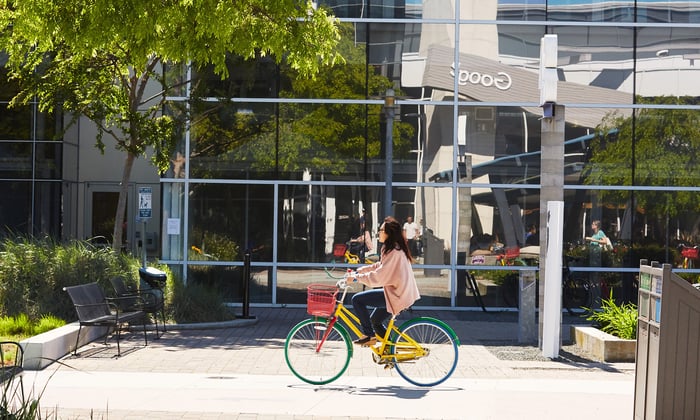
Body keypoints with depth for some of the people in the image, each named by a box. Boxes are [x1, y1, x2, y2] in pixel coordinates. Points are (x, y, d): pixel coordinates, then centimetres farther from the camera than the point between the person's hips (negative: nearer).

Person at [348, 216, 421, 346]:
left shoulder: (394, 252, -20)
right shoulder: (395, 248, 12)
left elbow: (378, 276, -23)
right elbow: (380, 266, 20)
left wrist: (356, 277, -15)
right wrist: (359, 271, 14)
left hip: (396, 295, -10)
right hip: (401, 292, 10)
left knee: (357, 299, -11)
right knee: (375, 320, 21)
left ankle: (369, 336, -4)